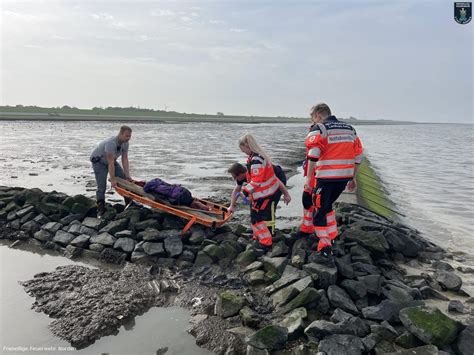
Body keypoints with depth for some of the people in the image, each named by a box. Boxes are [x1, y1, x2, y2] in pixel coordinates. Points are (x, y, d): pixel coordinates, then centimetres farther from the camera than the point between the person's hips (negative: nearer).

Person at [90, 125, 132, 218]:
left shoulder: (125, 143, -13)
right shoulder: (111, 143, -36)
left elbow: (125, 159, -12)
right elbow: (110, 163, -37)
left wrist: (128, 176, -17)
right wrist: (112, 179, -36)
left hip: (111, 160, 7)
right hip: (98, 161, -7)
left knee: (124, 179, -1)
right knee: (101, 186, -13)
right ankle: (100, 210, -5)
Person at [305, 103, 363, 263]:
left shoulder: (319, 128, -4)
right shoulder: (350, 129, 16)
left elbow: (313, 155, -16)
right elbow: (358, 155, 16)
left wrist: (308, 177, -12)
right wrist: (353, 178, 22)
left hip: (326, 177, -7)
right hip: (345, 177, 7)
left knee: (319, 211, 3)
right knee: (327, 205, 27)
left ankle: (326, 249, -1)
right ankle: (331, 237, 34)